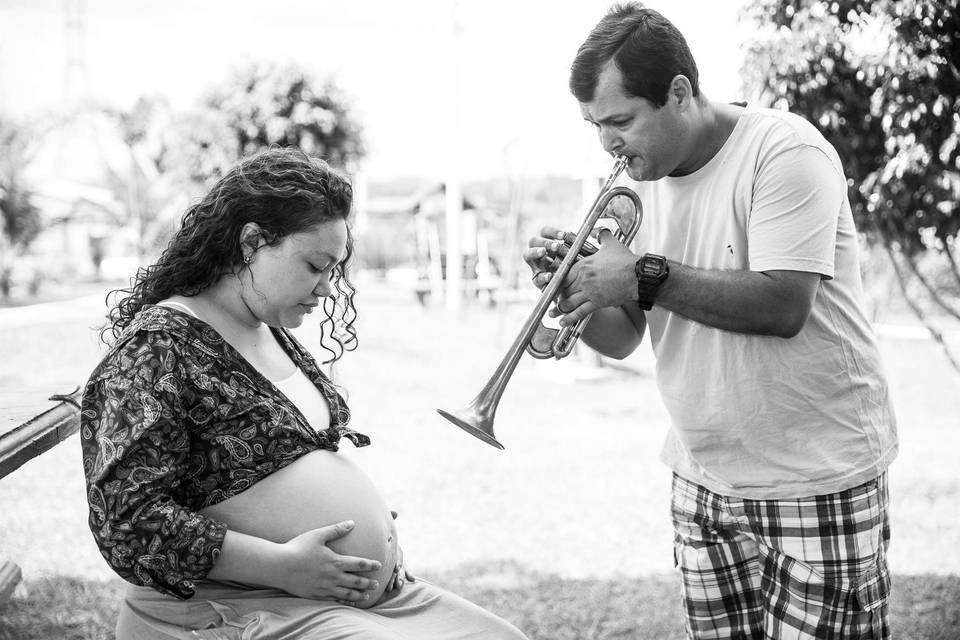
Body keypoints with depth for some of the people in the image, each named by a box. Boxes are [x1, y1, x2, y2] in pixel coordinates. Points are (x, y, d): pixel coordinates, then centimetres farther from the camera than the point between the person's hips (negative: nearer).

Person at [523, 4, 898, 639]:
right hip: (704, 479, 6)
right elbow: (622, 338, 7)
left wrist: (645, 276, -23)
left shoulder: (785, 151, -14)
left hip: (816, 479, -6)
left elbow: (783, 307, -25)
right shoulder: (646, 182, 7)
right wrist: (572, 288, -13)